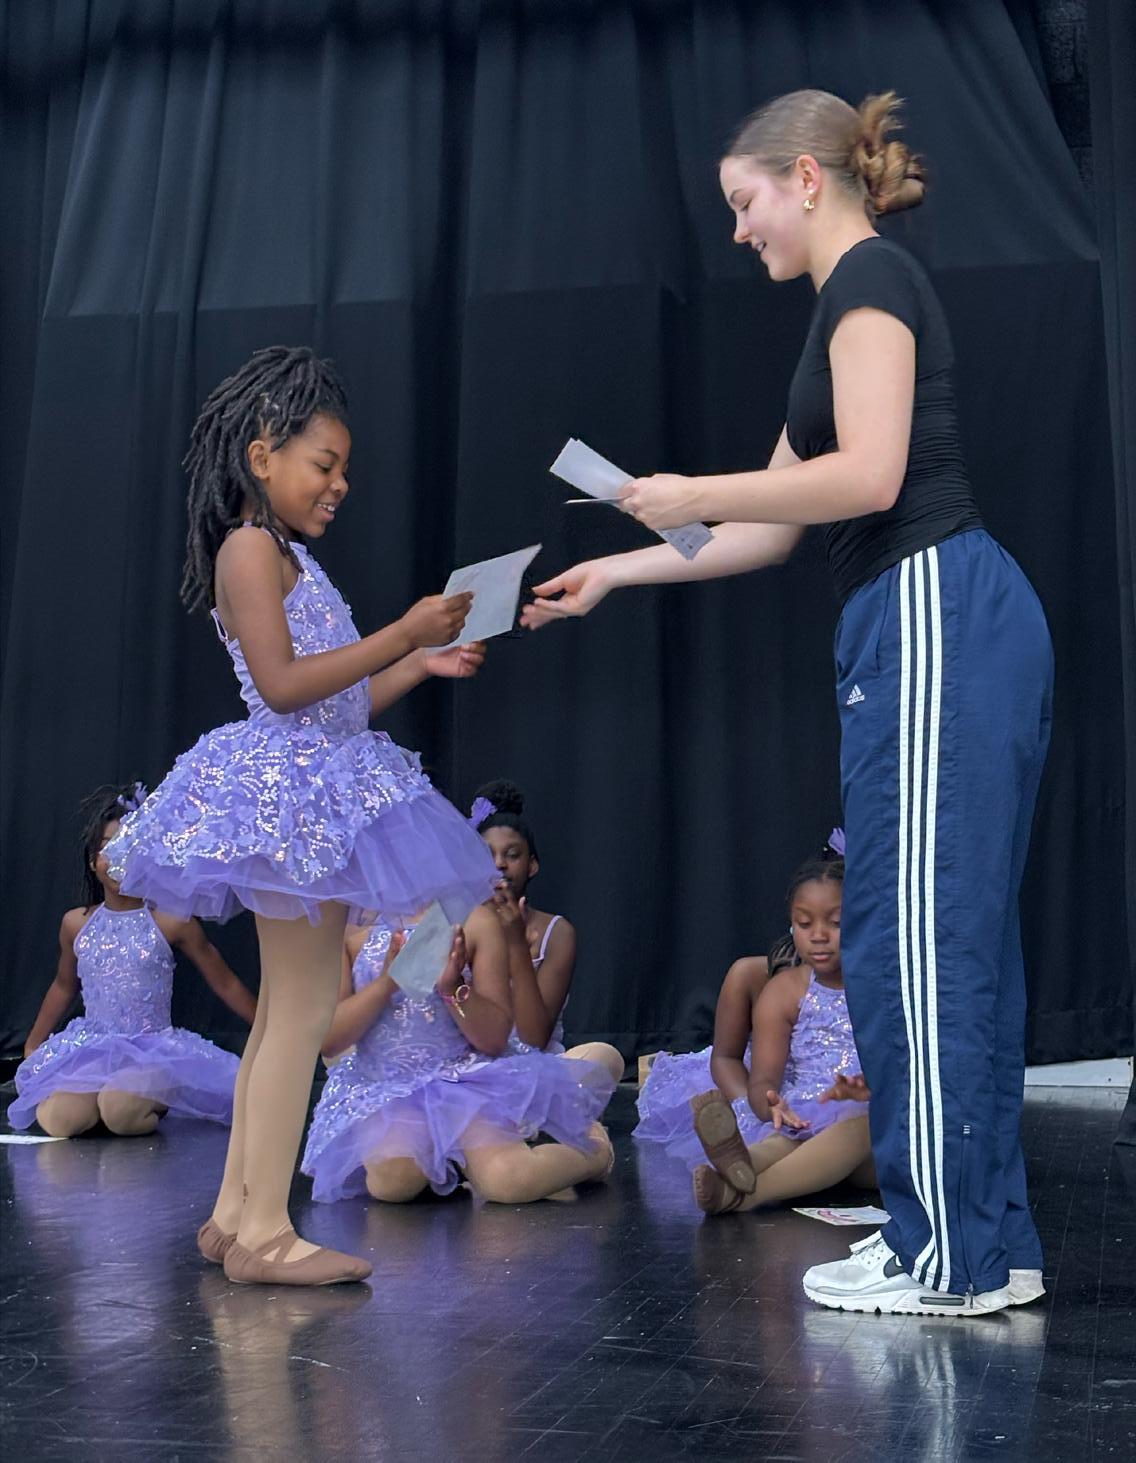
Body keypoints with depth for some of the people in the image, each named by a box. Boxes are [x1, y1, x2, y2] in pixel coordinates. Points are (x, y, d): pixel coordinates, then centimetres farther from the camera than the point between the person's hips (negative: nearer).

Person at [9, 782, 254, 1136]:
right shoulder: (76, 924, 7)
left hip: (154, 1051, -3)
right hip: (90, 1052, 3)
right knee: (55, 1119, -26)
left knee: (119, 1111, -34)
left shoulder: (171, 923, -4)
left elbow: (225, 984, 5)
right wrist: (32, 1047, 34)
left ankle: (152, 1104, 2)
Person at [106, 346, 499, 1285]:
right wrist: (402, 634, -20)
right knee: (305, 1004, -12)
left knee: (285, 1008, 10)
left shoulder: (287, 559, 21)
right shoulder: (249, 547, -7)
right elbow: (282, 684, -19)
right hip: (288, 787, -10)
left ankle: (235, 1214, 15)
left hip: (318, 793, 10)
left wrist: (421, 664, 12)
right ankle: (264, 1231, -12)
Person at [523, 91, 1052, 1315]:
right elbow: (774, 530, 25)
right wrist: (611, 575, 27)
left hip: (932, 620, -10)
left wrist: (692, 496, -10)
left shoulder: (870, 279, -5)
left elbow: (869, 474, -20)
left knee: (912, 937, -7)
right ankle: (986, 1235, 16)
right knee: (955, 937, 10)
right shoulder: (847, 308, 24)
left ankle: (946, 1260, -1)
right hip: (912, 628, 10)